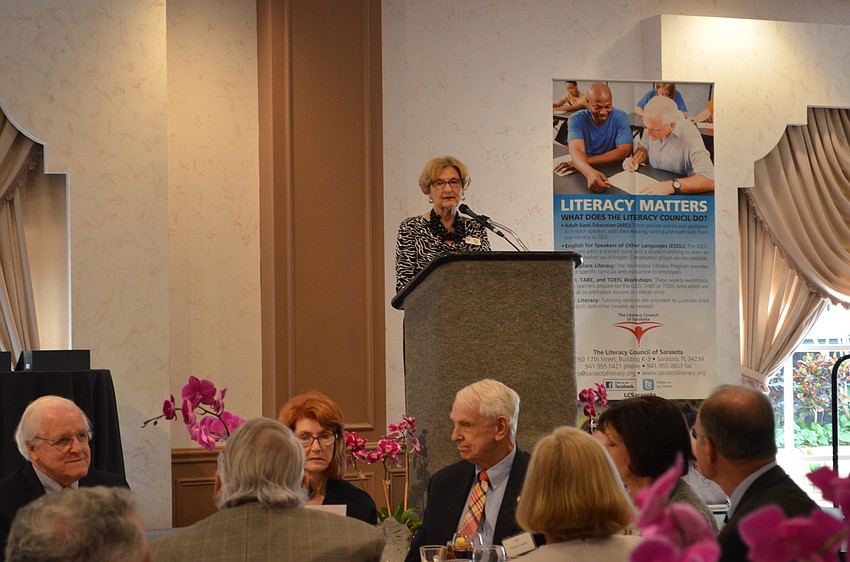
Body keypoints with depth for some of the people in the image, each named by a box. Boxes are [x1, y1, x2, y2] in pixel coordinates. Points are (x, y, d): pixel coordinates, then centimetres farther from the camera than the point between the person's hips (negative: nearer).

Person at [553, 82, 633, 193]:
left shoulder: (620, 117, -5)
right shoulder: (576, 120, -8)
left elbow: (624, 151, -16)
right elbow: (576, 150, -24)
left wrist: (586, 161, -25)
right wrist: (590, 173, -47)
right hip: (584, 174, -1)